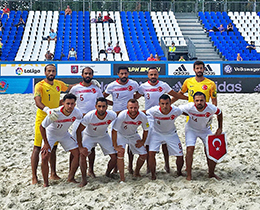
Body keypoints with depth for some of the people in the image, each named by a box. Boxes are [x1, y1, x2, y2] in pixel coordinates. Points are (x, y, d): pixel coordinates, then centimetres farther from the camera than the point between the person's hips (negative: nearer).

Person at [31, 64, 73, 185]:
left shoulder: (58, 84, 6)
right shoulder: (40, 86, -14)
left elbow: (68, 88, 26)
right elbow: (37, 102, -29)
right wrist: (47, 110, -47)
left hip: (55, 119, 6)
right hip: (42, 119, -5)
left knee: (53, 147, 12)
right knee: (37, 147, -4)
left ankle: (53, 173, 22)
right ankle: (34, 177, 0)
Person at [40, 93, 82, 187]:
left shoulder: (76, 112, -23)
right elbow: (42, 127, -21)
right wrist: (46, 143, -18)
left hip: (64, 134, 4)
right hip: (51, 134, -4)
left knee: (77, 153, -6)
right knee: (44, 158, -18)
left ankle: (71, 177, 11)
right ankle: (46, 182, 1)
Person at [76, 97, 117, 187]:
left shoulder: (112, 115, -26)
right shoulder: (89, 116, -33)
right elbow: (79, 131, -23)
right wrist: (80, 147, -27)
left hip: (104, 136, 3)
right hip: (89, 136, -2)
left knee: (115, 156, -6)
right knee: (82, 154, -25)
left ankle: (107, 174, 22)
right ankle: (84, 179, -12)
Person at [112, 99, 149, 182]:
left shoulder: (142, 116, -24)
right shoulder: (122, 115, -33)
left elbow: (146, 130, -4)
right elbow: (114, 130, -27)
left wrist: (143, 141, -4)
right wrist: (115, 146, -26)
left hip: (133, 135, 4)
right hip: (121, 135, -3)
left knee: (143, 154, -1)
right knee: (120, 153, -25)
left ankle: (136, 172, 26)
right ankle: (122, 179, -17)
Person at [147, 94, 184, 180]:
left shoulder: (176, 111, -27)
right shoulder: (154, 111, -29)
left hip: (171, 134, 1)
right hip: (156, 133, -1)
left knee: (180, 156, 0)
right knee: (151, 153, -20)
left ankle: (179, 172, 30)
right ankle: (153, 175, 0)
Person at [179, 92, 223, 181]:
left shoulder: (211, 108, -27)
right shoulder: (189, 107, -30)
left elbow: (219, 113, -4)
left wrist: (220, 128, -3)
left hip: (205, 130, 2)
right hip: (191, 129, -2)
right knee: (190, 149, -17)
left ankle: (211, 173, 17)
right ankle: (189, 174, -5)